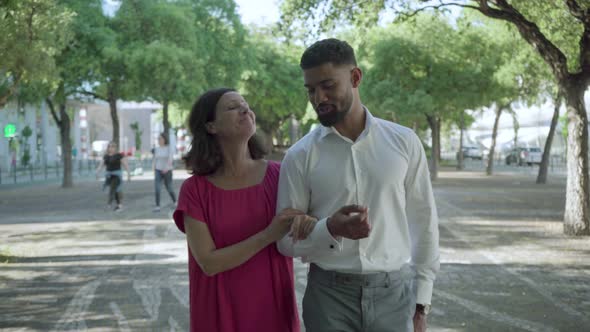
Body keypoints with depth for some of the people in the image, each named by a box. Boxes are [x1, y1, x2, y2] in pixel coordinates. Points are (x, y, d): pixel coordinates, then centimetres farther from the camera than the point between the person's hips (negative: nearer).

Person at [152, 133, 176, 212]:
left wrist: (167, 167, -36)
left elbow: (170, 159, -20)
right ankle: (157, 206, -14)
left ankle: (175, 202, 36)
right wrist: (153, 170, 4)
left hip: (167, 171, -3)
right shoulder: (156, 149, 5)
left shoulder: (169, 148, -7)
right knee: (157, 188, -14)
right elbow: (154, 160, 10)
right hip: (158, 171, 3)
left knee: (169, 188, 9)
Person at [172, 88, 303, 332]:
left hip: (273, 310, 2)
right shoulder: (194, 190, -7)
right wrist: (269, 235, -19)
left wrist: (307, 224, -17)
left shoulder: (278, 175, -3)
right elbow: (209, 262, -13)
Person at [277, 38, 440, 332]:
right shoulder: (300, 156, -2)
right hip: (328, 295, 0)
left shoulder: (404, 143, 0)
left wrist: (421, 302, 2)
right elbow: (286, 241, -1)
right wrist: (330, 229, -19)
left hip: (394, 292, 1)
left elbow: (423, 223, 4)